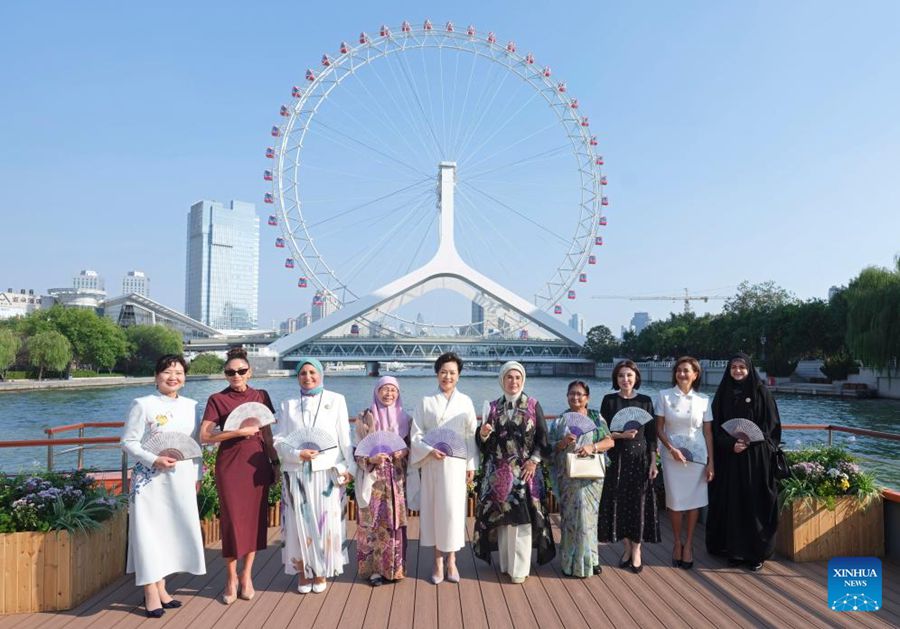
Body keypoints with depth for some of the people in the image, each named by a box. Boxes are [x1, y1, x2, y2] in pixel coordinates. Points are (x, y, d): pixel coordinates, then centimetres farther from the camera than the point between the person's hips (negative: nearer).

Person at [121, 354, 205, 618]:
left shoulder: (191, 406, 8)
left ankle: (161, 588, 21)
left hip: (181, 479, 5)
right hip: (151, 479, -5)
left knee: (175, 529, 8)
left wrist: (196, 476, 11)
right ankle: (151, 593, 9)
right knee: (150, 530, -1)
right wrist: (154, 460, -20)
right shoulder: (143, 405, -6)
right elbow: (128, 442, -8)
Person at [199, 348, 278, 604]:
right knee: (232, 520, 0)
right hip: (229, 465, -3)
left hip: (257, 464, 3)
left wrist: (275, 462, 10)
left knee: (256, 518, 6)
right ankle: (231, 578, 16)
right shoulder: (217, 399, -2)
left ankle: (247, 575, 20)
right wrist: (239, 432, -17)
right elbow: (204, 436, -10)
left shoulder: (261, 396, 7)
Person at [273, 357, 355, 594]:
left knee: (326, 522, 1)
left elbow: (344, 437, 4)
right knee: (300, 524, 3)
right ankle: (303, 574, 16)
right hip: (296, 473, 1)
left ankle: (321, 573, 16)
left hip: (327, 472, -1)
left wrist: (349, 467, -2)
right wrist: (298, 454, -13)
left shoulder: (336, 400, 6)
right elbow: (279, 441, 4)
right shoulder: (287, 405, 10)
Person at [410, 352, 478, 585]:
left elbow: (471, 435, 6)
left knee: (453, 509, -2)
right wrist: (430, 450, -14)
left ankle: (451, 560, 11)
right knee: (434, 508, 3)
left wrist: (471, 464, 2)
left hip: (456, 463, 0)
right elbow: (416, 435, 2)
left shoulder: (465, 402, 5)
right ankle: (438, 561, 12)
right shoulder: (426, 402, 4)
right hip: (432, 463, 0)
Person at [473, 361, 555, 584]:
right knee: (501, 517, 5)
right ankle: (505, 563, 16)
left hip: (525, 470, -2)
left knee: (521, 518, -3)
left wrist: (534, 460, -11)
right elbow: (482, 442, 7)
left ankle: (519, 568, 6)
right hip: (498, 471, 2)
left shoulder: (533, 406, 1)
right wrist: (483, 434, -14)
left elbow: (543, 438, 0)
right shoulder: (493, 407, 6)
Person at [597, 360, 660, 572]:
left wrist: (653, 462, -2)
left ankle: (636, 550, 13)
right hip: (616, 458, 0)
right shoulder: (609, 400, 1)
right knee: (619, 502, 4)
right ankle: (627, 547, 19)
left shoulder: (645, 401, 3)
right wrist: (621, 435, -17)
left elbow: (651, 434, 3)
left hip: (640, 457, 0)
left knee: (638, 502, 1)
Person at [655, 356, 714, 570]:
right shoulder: (665, 396, -1)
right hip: (672, 456, -1)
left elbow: (708, 433, 3)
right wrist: (671, 448, -13)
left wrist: (711, 462, 0)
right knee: (675, 501, 3)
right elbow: (659, 428, 0)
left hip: (697, 456, 1)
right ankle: (677, 542, 21)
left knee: (694, 501, 4)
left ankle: (688, 544, 19)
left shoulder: (703, 400, 1)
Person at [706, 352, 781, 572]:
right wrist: (731, 444, -13)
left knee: (755, 502, -1)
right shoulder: (723, 394, 7)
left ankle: (757, 552, 8)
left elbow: (771, 424, -2)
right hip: (729, 456, 2)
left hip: (756, 457, -2)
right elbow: (716, 426, 4)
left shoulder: (761, 393, 0)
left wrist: (750, 441, -16)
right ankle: (734, 549, 13)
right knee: (732, 501, 4)